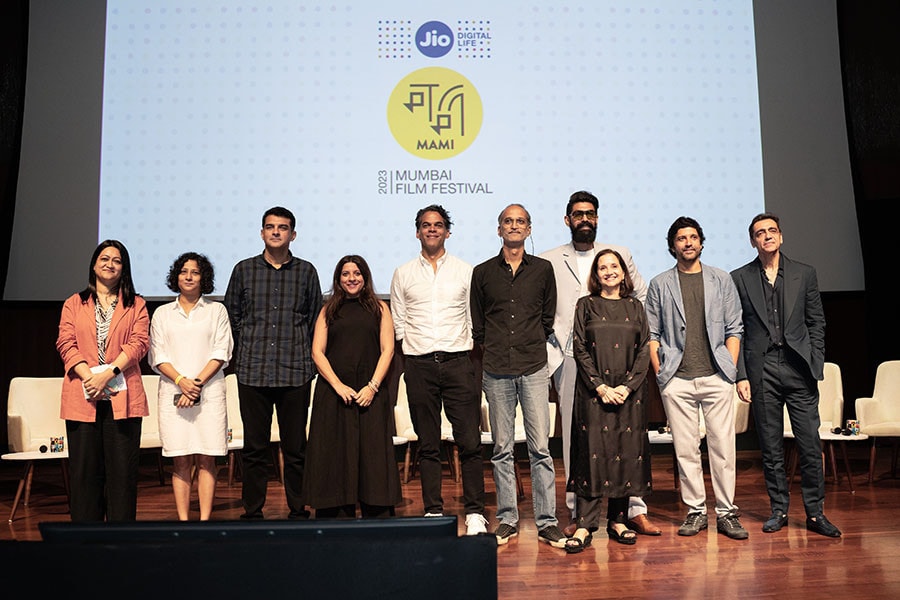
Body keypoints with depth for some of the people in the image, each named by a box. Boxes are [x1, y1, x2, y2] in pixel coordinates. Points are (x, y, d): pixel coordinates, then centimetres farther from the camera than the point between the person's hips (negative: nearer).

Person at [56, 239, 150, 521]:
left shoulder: (136, 305, 11)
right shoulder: (74, 304, 14)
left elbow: (139, 343, -2)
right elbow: (66, 344, 3)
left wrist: (107, 374, -15)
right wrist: (88, 376, -13)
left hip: (122, 396, -1)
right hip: (82, 397, 1)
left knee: (123, 467, 0)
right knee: (85, 467, 4)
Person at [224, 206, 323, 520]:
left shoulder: (306, 271, 8)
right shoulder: (244, 269, 8)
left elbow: (315, 319, 13)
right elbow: (231, 316, 13)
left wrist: (305, 356, 8)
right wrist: (246, 353, 10)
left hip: (296, 372, 0)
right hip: (253, 371, 0)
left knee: (295, 447, 5)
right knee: (254, 447, 5)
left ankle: (298, 511, 16)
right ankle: (252, 512, 16)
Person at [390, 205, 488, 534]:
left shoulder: (465, 271, 10)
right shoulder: (403, 274, 11)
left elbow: (474, 321, 10)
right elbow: (398, 325, 11)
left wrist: (473, 358, 2)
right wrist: (413, 355, 3)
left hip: (458, 362, -1)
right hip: (419, 365, 1)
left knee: (470, 443, -4)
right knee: (428, 445, 6)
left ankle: (475, 513, 4)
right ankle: (433, 511, 14)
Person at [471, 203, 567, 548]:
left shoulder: (543, 269, 8)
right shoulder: (483, 272, 9)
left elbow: (548, 318, 15)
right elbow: (477, 325, 14)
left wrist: (532, 347, 11)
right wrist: (494, 350, 10)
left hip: (534, 368, 0)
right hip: (496, 371, 1)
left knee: (540, 447, -2)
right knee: (502, 449, 6)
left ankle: (547, 522, 6)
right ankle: (507, 520, 15)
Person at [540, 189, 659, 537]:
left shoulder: (620, 256, 13)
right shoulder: (548, 262, 8)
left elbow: (642, 298, 18)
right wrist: (551, 355, -1)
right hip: (570, 361, -1)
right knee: (574, 436, 3)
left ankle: (635, 510, 9)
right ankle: (578, 513, 11)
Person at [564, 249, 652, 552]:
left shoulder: (635, 307, 11)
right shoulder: (585, 306, 5)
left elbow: (644, 351, 5)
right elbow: (580, 350, -1)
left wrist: (628, 386, -7)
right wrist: (601, 386, -11)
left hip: (629, 392, 2)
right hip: (593, 391, -2)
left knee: (627, 452, 4)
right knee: (592, 451, -4)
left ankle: (618, 520, 16)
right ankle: (585, 526, 0)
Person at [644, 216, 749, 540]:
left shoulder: (722, 280, 11)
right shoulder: (660, 284, 9)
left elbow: (734, 329, 10)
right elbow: (651, 332, 8)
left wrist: (731, 369, 1)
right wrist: (659, 372, 0)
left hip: (717, 378, 0)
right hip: (677, 380, 0)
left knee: (723, 446, 0)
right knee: (686, 449, 4)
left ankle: (726, 513, 10)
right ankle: (695, 511, 14)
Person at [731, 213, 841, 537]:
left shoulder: (805, 274, 9)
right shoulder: (739, 278, 5)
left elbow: (816, 322, 9)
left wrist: (815, 365, 1)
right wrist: (741, 375, -3)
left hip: (798, 369, 1)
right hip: (761, 372, -1)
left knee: (810, 444, 1)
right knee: (771, 447, 7)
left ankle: (815, 513, 13)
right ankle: (779, 510, 18)